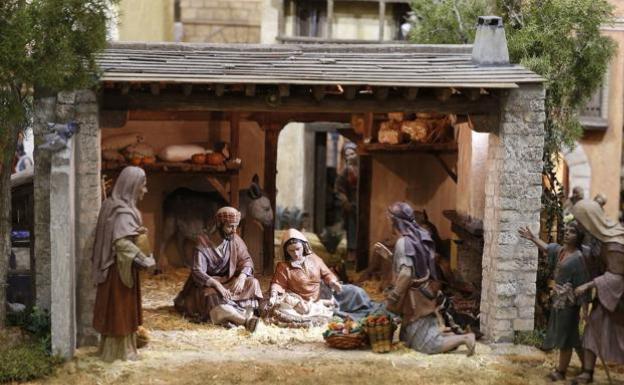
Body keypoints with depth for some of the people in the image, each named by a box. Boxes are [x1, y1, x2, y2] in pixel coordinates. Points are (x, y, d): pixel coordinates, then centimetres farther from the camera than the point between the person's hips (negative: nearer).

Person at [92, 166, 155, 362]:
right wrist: (145, 261, -22)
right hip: (121, 267, -9)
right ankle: (119, 351, 9)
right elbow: (122, 243, -28)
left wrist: (137, 232, 6)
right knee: (120, 308, 1)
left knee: (115, 308, 16)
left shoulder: (113, 205, 9)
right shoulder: (124, 212, -20)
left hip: (113, 265, 9)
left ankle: (111, 348, 25)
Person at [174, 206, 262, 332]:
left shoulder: (235, 240, -3)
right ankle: (246, 320, -46)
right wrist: (216, 284, -38)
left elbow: (246, 260, -2)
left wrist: (242, 276, -24)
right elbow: (197, 272, -22)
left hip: (229, 281, 5)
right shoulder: (204, 243, -16)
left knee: (252, 283, -21)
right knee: (214, 297, -37)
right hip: (208, 283, -5)